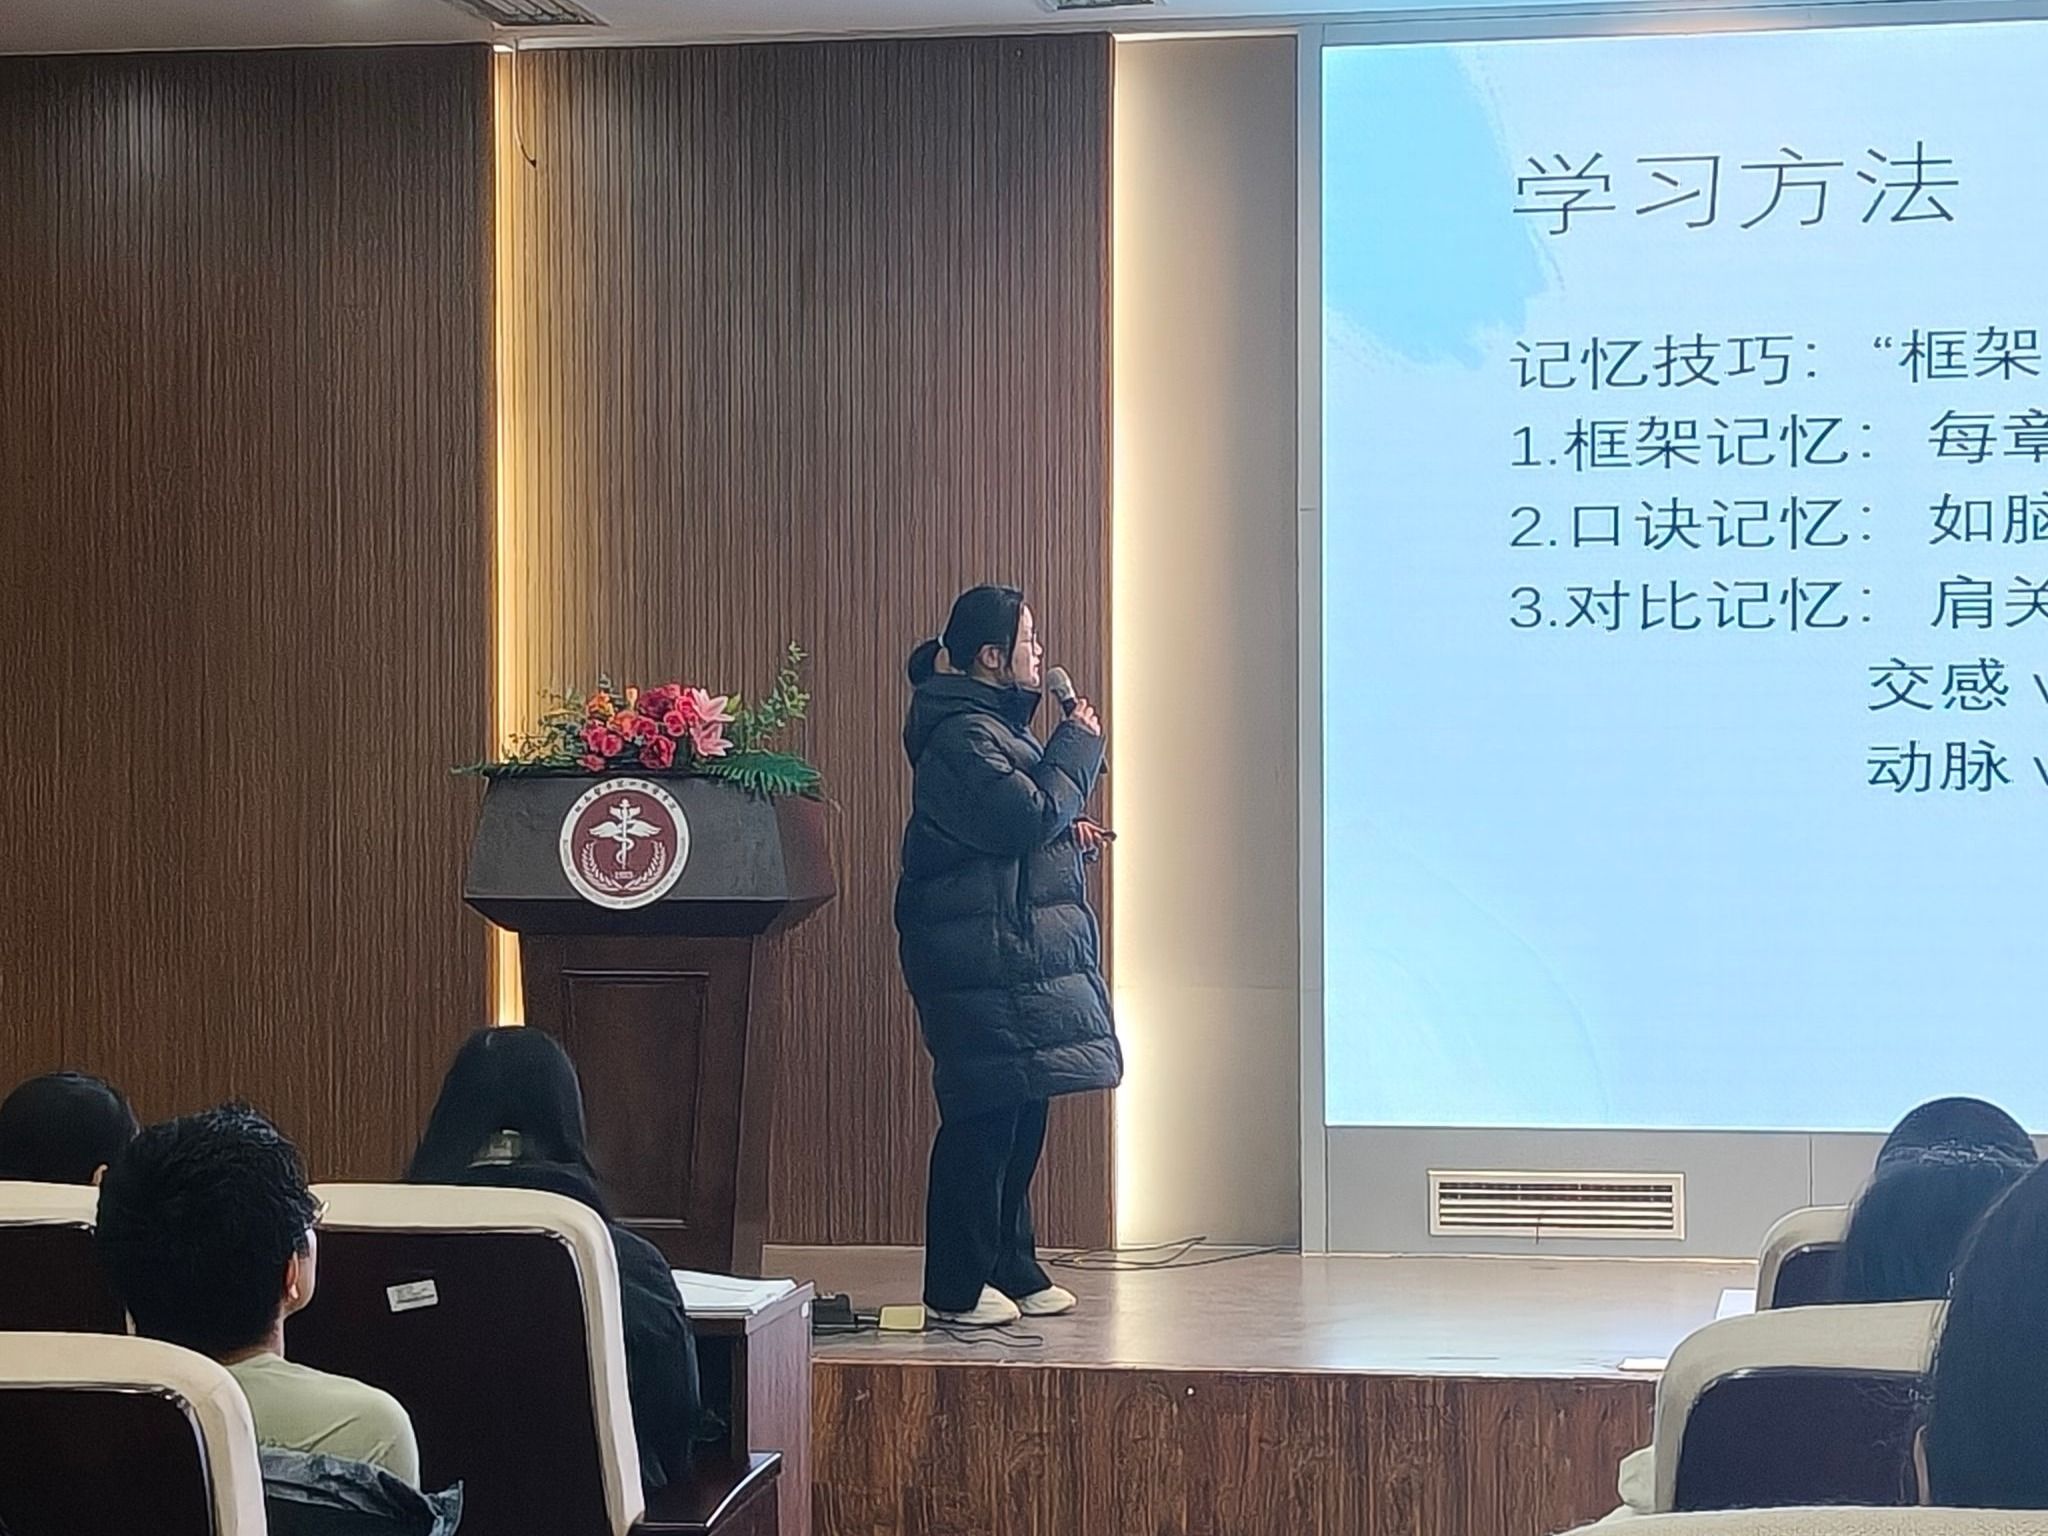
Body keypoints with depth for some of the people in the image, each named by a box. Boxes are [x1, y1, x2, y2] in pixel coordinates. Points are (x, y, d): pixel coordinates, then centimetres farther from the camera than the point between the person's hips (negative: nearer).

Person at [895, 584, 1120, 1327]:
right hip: (987, 958, -11)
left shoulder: (992, 724, 19)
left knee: (1017, 1115, 13)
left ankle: (1011, 1269, 20)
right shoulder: (960, 734, -15)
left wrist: (1067, 831, 6)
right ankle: (957, 1286, -4)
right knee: (986, 1118, -8)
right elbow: (1028, 815, -22)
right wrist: (1079, 744, -9)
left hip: (1019, 955, 11)